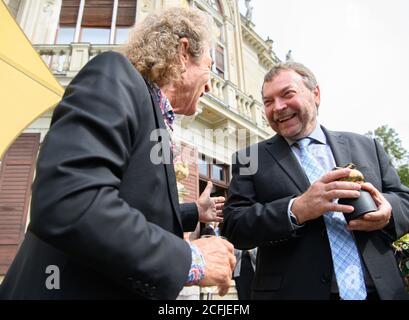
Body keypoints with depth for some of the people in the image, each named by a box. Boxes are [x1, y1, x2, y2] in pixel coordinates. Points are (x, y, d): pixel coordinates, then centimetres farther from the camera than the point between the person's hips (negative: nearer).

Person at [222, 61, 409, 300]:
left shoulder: (367, 147, 5)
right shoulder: (251, 159, -4)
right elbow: (233, 227, -11)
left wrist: (388, 210, -14)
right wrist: (296, 210, -25)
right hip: (295, 292, -3)